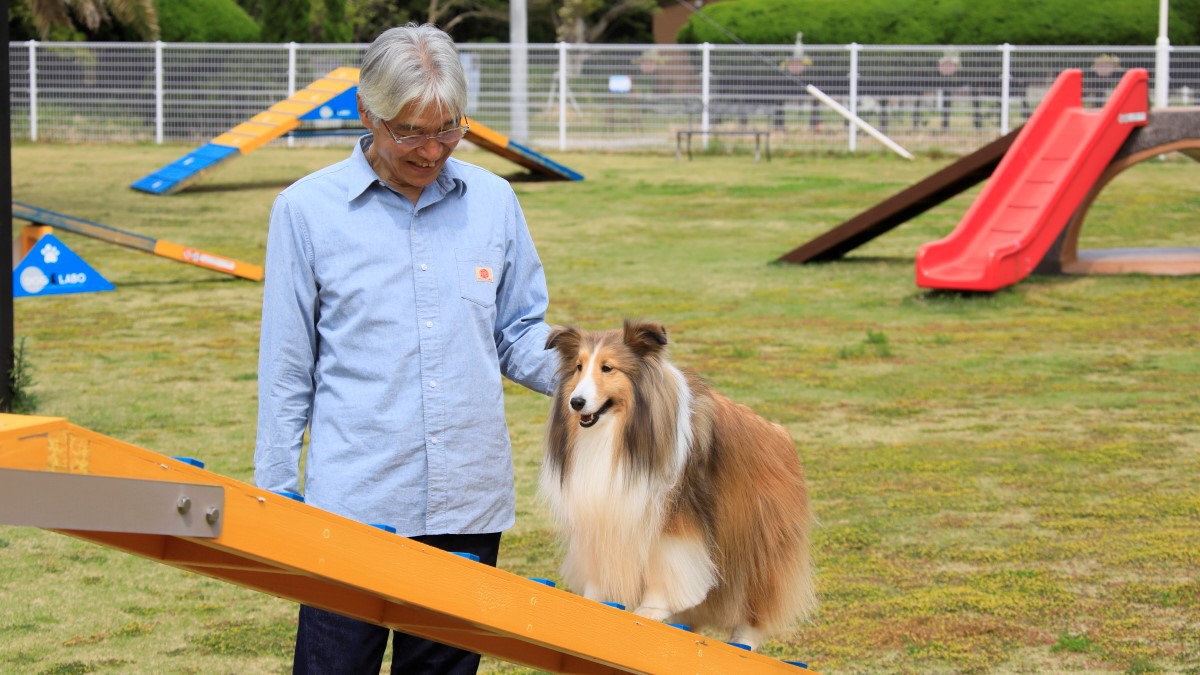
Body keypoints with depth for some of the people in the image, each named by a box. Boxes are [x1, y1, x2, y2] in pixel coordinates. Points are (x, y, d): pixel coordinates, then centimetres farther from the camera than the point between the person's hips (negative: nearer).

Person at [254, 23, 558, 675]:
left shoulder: (491, 201, 7)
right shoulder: (307, 209, 0)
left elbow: (519, 338, 13)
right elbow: (286, 369, 3)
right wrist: (275, 497, 1)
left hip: (468, 507, 3)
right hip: (351, 501, -3)